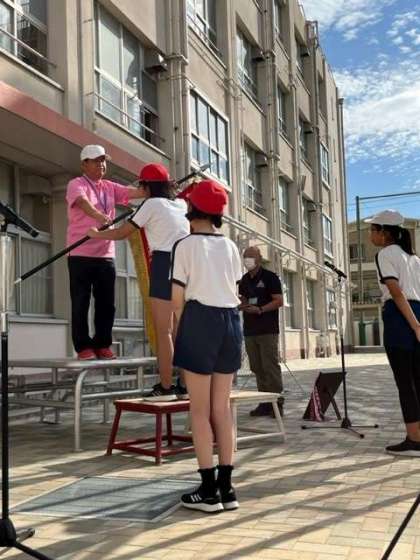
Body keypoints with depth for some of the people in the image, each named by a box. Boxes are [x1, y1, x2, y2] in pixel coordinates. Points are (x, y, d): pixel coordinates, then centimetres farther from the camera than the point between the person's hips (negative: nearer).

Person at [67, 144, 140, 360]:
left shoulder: (110, 187, 16)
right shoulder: (76, 184, -2)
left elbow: (133, 192, 3)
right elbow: (83, 202, -23)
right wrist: (101, 217, -42)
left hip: (106, 255, 6)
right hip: (81, 254, -5)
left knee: (107, 303, 6)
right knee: (81, 303, 0)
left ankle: (102, 345, 16)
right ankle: (84, 347, 6)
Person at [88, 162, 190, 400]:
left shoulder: (152, 204, -1)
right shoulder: (180, 204, 16)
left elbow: (122, 233, 3)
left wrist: (97, 234, 18)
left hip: (165, 264, -7)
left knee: (163, 331, -5)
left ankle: (166, 387, -5)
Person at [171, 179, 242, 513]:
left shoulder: (186, 245, -3)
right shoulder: (230, 247, 10)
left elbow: (177, 297, -4)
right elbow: (234, 290, 11)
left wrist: (184, 325, 12)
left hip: (201, 320, -5)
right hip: (231, 321, 5)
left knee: (200, 409, 0)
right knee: (222, 407, 9)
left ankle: (209, 490, 2)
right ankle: (226, 487, 12)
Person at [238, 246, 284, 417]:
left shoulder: (270, 277, -3)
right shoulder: (244, 280, 17)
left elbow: (279, 301, -9)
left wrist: (260, 309, -20)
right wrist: (241, 305, 2)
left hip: (267, 330, -7)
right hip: (250, 330, 7)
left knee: (270, 367, -8)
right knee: (257, 368, 7)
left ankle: (277, 403, -4)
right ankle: (264, 403, 12)